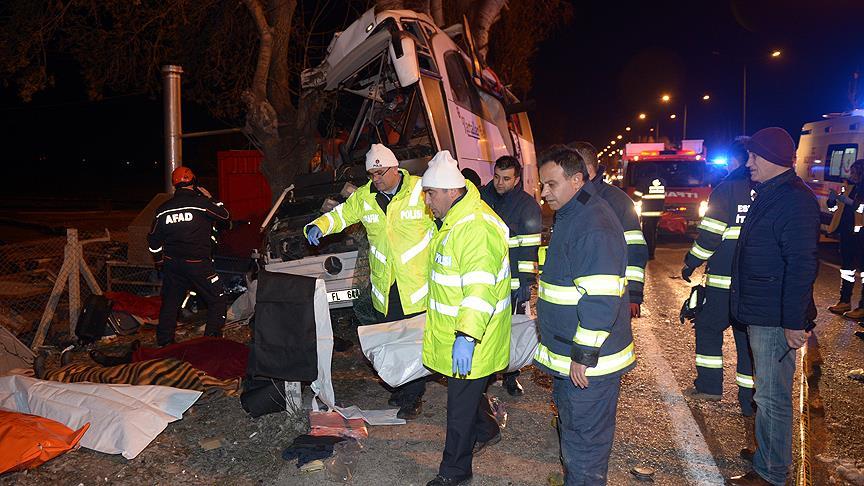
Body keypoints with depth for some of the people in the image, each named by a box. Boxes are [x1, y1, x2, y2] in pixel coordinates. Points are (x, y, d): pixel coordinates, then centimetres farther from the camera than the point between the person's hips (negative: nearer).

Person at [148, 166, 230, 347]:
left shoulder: (163, 209, 5)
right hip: (198, 264, -5)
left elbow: (153, 241, 12)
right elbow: (225, 217, 2)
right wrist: (210, 198, 11)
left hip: (172, 264, 5)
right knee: (217, 300, 6)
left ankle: (164, 343, 26)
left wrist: (160, 261, 26)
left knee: (170, 302, 18)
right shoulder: (202, 203, -11)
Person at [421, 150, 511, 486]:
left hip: (470, 340, -10)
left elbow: (480, 288, -33)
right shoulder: (454, 219, 8)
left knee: (461, 403, 3)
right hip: (455, 330, 10)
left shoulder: (477, 228, -27)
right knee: (468, 390, 26)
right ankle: (486, 431, 49)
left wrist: (466, 337, -38)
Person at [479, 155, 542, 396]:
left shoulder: (527, 205, -7)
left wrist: (527, 281, -14)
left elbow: (530, 247, -10)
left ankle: (511, 376, 23)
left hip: (513, 282, -4)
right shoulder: (482, 197, 7)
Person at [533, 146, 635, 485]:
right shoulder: (570, 216, 12)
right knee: (571, 428, 24)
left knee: (584, 440, 3)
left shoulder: (594, 227, -22)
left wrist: (583, 356, -22)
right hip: (569, 356, 10)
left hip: (589, 360, -10)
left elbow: (601, 300, -27)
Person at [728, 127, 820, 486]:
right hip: (759, 313, 10)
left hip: (776, 319, -10)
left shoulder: (795, 201, -18)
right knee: (767, 393, 20)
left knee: (772, 398, 1)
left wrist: (794, 322, -24)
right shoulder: (769, 195, 14)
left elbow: (802, 266, -24)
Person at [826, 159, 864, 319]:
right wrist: (832, 198, -7)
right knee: (846, 268, 15)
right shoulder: (848, 185, 9)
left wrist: (849, 202, -30)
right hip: (847, 232, 7)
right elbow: (834, 205, 13)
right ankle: (845, 301, 25)